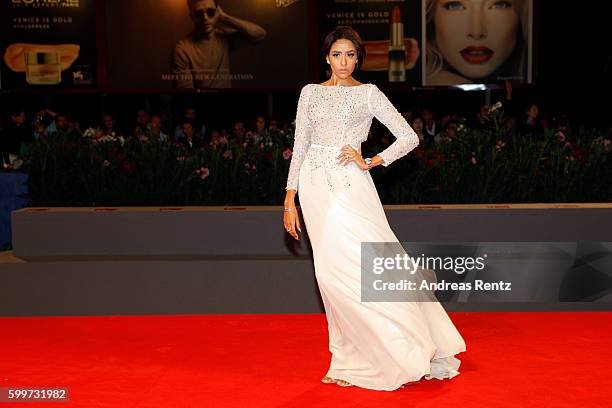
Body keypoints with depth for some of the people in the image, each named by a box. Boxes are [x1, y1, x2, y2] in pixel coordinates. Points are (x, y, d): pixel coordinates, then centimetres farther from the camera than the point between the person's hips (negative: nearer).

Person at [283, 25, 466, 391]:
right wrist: (290, 199, 6)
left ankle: (404, 353, 5)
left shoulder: (369, 93, 4)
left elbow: (409, 137, 2)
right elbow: (300, 147, 12)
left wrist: (371, 162, -8)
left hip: (350, 185, -3)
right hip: (316, 186, 3)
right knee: (333, 271, 3)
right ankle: (352, 360, 14)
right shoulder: (310, 93, 13)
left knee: (363, 263, -11)